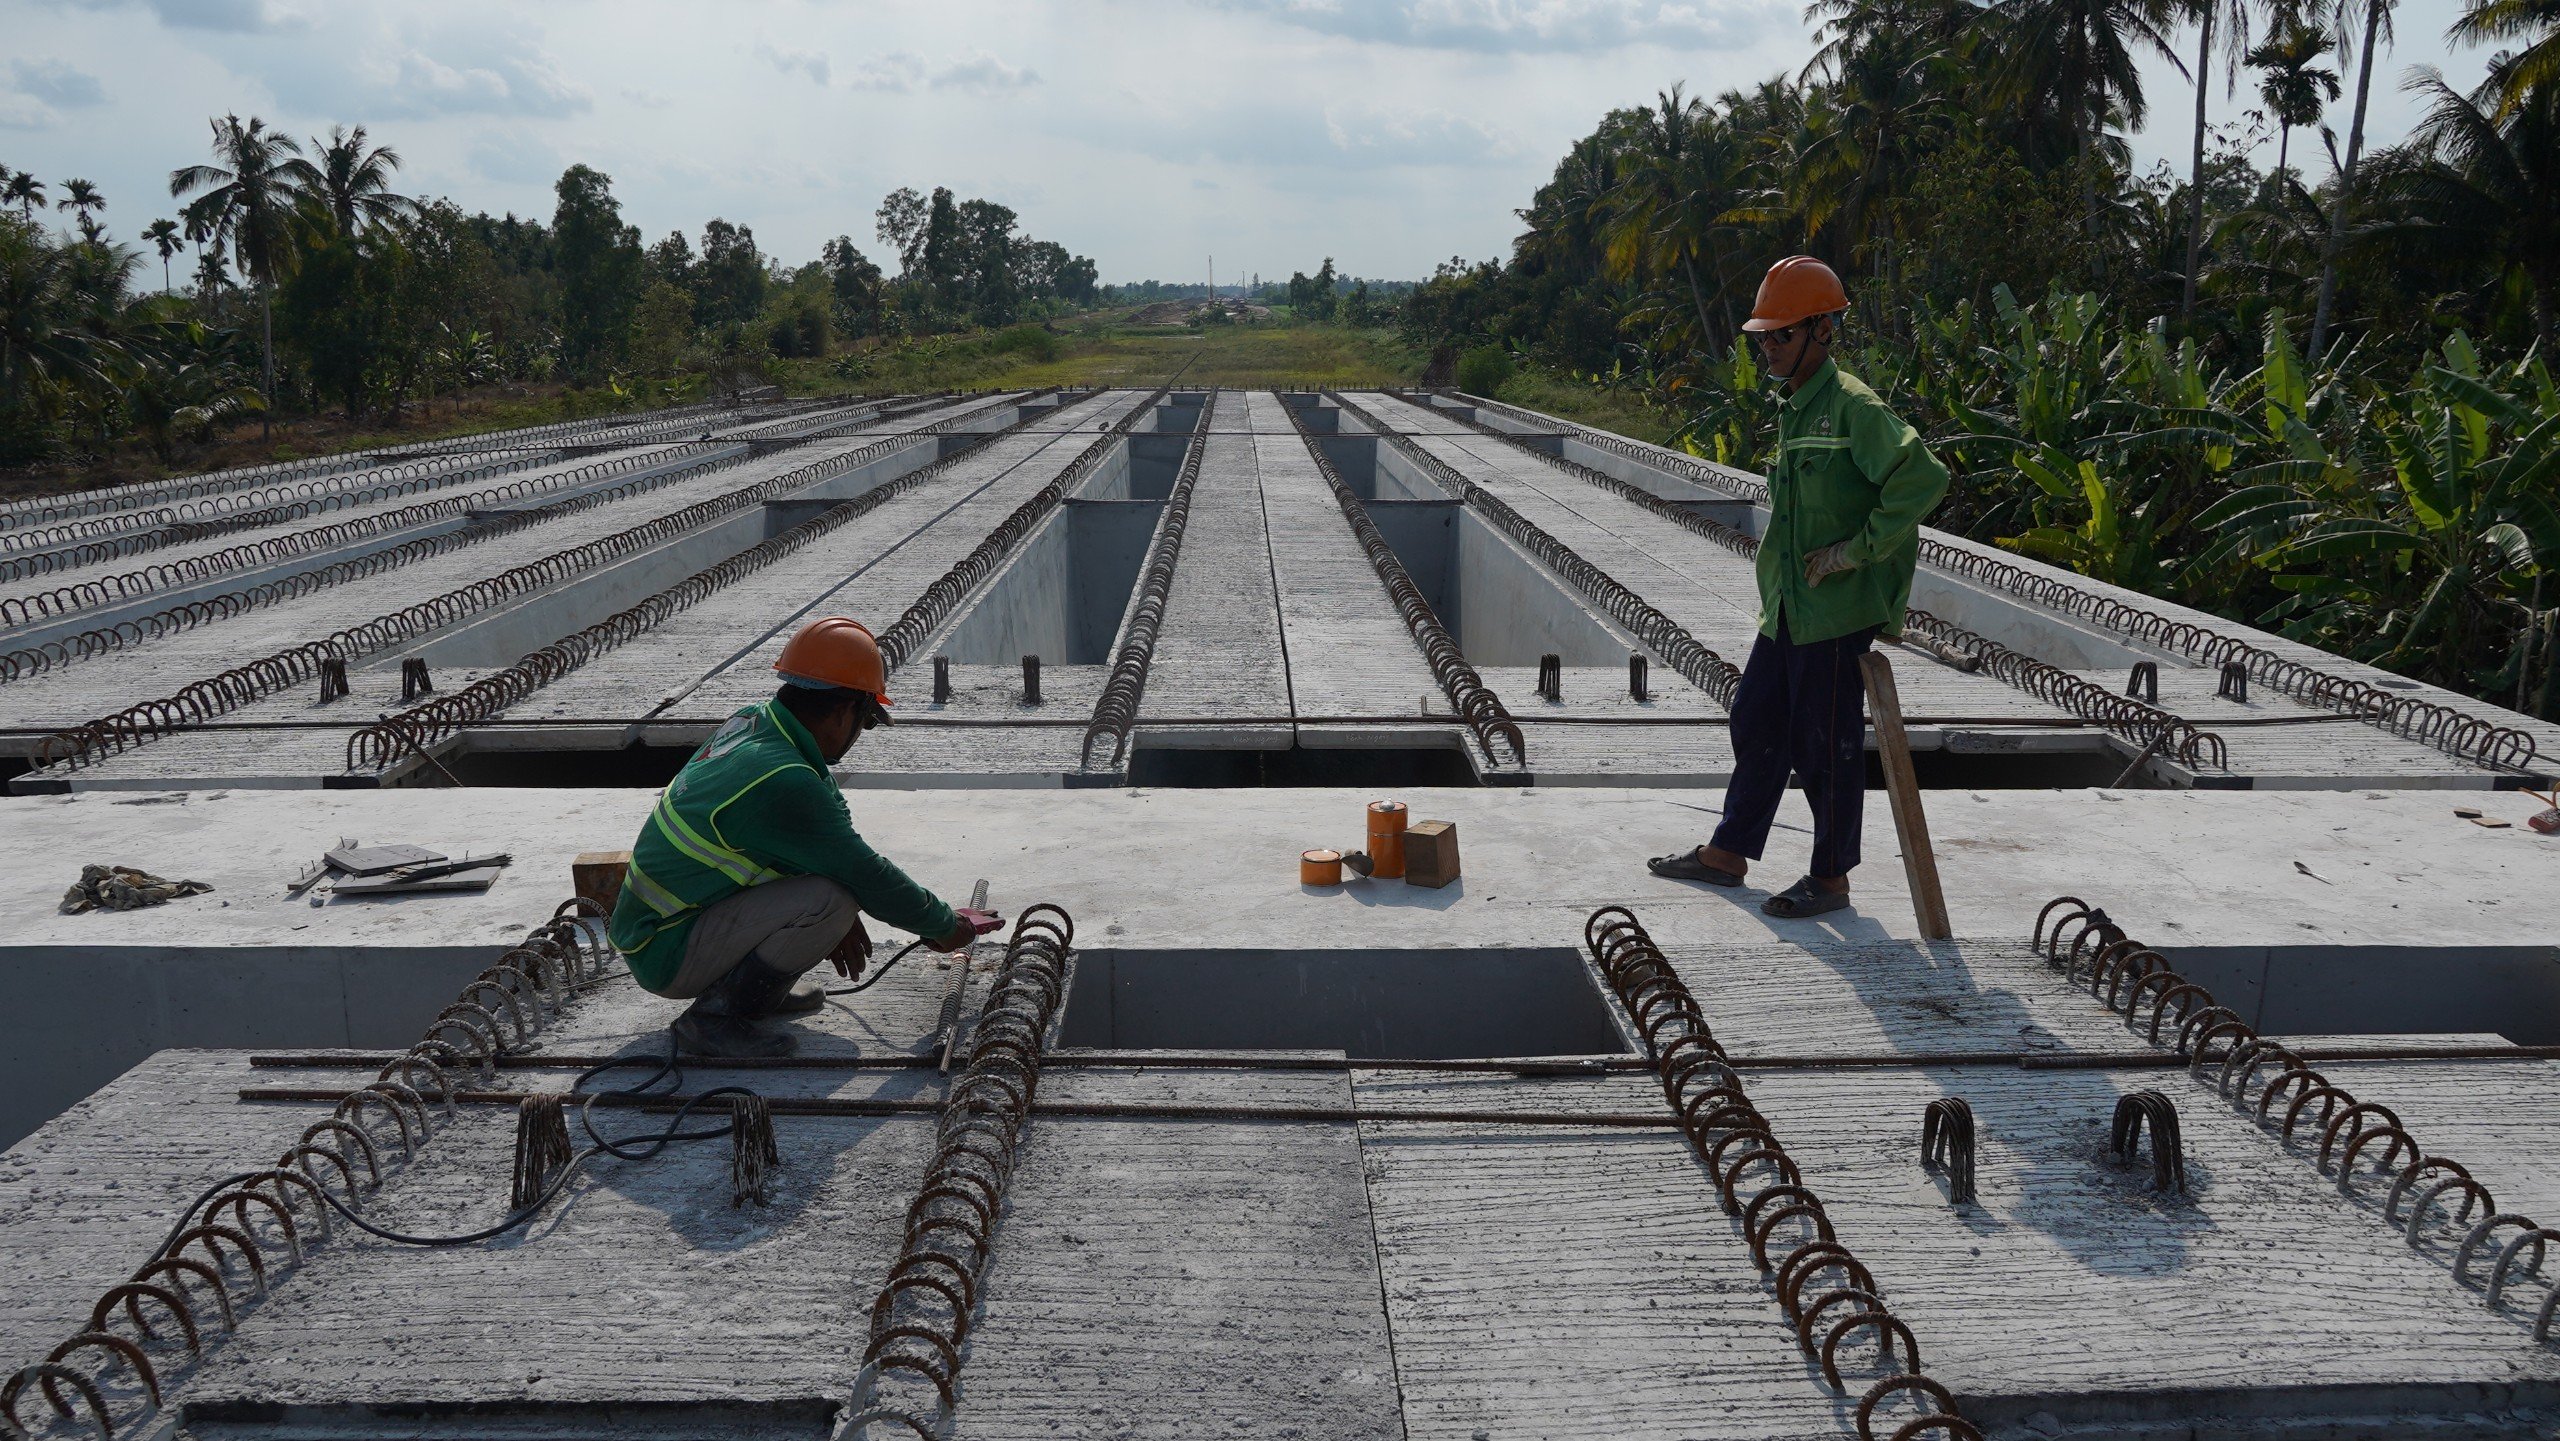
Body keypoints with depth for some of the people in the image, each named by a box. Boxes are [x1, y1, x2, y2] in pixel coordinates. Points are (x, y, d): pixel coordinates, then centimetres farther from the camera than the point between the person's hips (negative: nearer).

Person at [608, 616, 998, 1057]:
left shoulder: (749, 721, 2)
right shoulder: (784, 783, -26)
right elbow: (869, 878, -17)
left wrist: (837, 920, 12)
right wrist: (946, 926, -3)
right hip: (666, 958, -9)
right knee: (833, 900, -24)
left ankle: (759, 990, 13)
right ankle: (714, 1017, -10)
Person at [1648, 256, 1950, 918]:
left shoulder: (1853, 406, -15)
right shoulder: (1796, 407, 14)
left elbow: (1924, 478, -25)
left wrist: (1858, 550, -22)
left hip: (1836, 613, -9)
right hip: (1786, 609, 9)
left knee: (1827, 745, 1)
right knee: (1757, 725, 16)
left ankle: (1830, 877, 15)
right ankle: (1727, 852, 29)